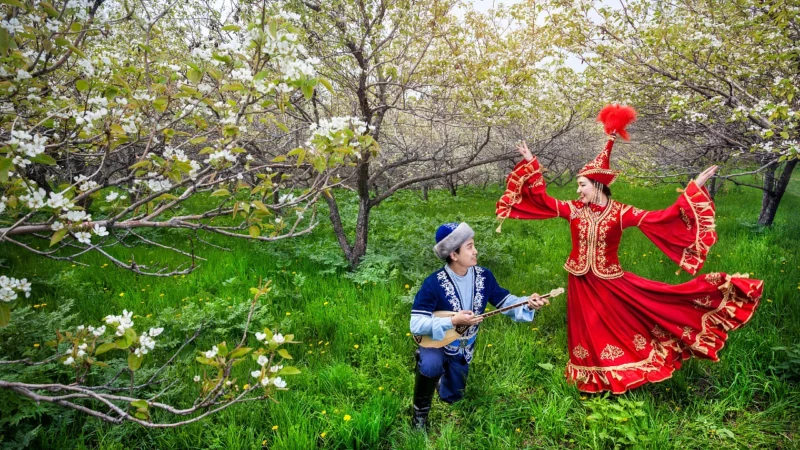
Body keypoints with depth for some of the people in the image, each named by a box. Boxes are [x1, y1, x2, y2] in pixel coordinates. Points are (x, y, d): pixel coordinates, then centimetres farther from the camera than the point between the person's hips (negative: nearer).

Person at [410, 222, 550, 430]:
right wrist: (452, 321, -39)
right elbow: (416, 324, -31)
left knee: (453, 396, 19)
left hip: (463, 349, 5)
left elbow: (504, 301, -7)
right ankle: (420, 411, -11)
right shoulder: (433, 284, -29)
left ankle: (448, 371, 54)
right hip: (435, 343, -5)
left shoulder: (483, 276, -14)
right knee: (431, 365, -39)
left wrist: (527, 303, -28)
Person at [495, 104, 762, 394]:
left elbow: (661, 218, -15)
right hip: (582, 282, 3)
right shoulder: (575, 209, -4)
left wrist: (694, 189, -20)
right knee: (590, 333, 14)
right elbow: (543, 200, 2)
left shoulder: (620, 213, -11)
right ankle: (597, 381, 31)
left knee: (622, 326, 3)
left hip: (609, 281, -3)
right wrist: (531, 164, 2)